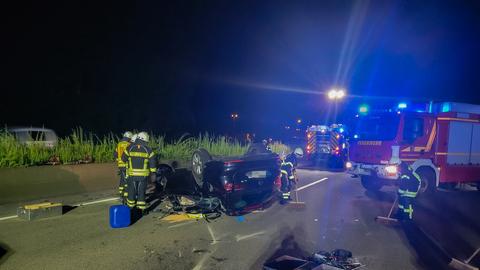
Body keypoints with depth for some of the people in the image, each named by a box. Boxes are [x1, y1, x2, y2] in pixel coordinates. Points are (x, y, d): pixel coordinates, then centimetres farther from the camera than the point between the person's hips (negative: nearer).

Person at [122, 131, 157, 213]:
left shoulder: (129, 148, -3)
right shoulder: (148, 150, -3)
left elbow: (123, 158, 7)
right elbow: (153, 161, -1)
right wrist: (153, 172, 10)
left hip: (132, 174, 1)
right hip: (143, 175, -1)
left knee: (132, 191, 13)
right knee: (141, 191, 7)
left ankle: (130, 207, 24)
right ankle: (142, 208, 10)